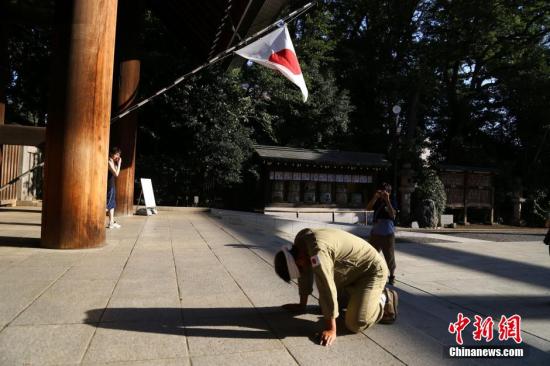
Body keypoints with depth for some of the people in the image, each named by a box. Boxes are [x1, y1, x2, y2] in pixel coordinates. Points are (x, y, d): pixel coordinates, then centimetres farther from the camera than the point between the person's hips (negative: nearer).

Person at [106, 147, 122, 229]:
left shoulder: (112, 162, 12)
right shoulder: (109, 162, -15)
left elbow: (115, 173, 17)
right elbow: (116, 174, -20)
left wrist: (117, 163, 8)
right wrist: (119, 163, -15)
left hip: (111, 185, 10)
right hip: (109, 186, -10)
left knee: (112, 204, 12)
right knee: (108, 205, -6)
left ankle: (111, 222, 17)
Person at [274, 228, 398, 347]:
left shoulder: (317, 251, -35)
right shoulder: (300, 241, -8)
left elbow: (326, 289, -33)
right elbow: (305, 274, 4)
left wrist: (331, 329, -26)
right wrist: (302, 305, 10)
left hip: (372, 270, -9)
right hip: (351, 272, 9)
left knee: (355, 324, -18)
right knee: (324, 303, 14)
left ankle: (384, 299, 4)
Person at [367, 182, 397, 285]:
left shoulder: (391, 203, -4)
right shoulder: (377, 202, 6)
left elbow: (392, 214, -22)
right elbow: (368, 208, -11)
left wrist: (387, 200, -25)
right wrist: (375, 197, -18)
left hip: (388, 234, -3)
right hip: (375, 233, 3)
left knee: (389, 256, 4)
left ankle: (392, 276, 18)